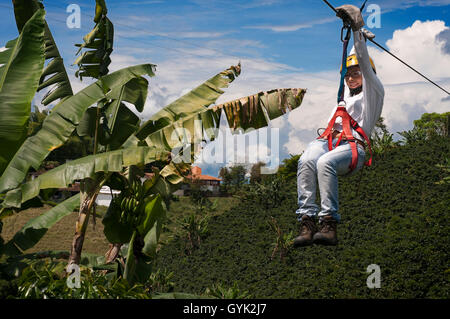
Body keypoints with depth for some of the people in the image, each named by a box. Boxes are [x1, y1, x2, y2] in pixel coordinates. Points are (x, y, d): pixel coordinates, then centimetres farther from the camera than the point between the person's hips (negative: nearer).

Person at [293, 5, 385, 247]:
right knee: (306, 161, -31)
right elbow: (348, 61, 47)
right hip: (329, 140, 5)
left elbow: (364, 62, 5)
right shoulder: (346, 95, 34)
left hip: (354, 146, -5)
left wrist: (357, 28, 3)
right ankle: (307, 223, -40)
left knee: (325, 163, -38)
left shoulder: (373, 91, 17)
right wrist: (358, 34, 55)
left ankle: (329, 225, -42)